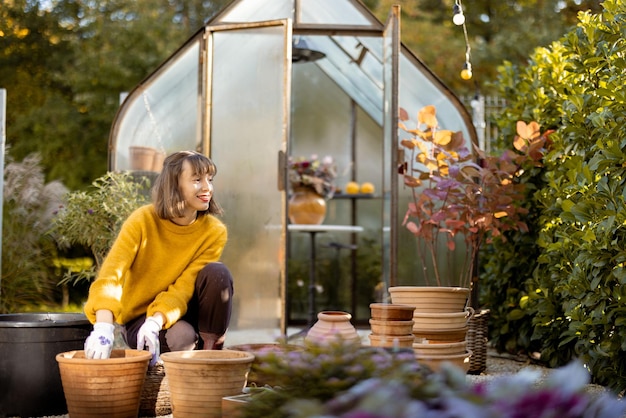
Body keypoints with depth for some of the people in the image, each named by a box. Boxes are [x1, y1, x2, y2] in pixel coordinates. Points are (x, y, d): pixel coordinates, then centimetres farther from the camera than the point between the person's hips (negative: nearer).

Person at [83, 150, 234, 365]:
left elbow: (184, 288, -20)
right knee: (182, 337, -35)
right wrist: (103, 326, -49)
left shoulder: (214, 231, -14)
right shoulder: (143, 221, -19)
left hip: (181, 311, 3)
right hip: (139, 315, -2)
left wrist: (155, 323, -39)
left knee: (217, 273, -26)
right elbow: (111, 274, -32)